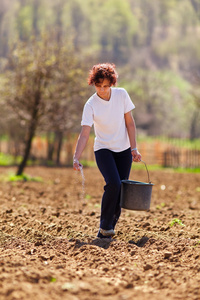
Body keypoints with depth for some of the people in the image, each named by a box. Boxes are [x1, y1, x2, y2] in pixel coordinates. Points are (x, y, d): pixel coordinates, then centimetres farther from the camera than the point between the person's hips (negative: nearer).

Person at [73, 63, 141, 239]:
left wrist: (134, 148, -4)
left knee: (121, 190, -2)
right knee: (113, 184, -24)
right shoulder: (91, 105, -15)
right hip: (103, 150, -3)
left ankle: (109, 228, 12)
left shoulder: (121, 94, -7)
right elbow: (84, 134, -20)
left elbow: (130, 123, 0)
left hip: (123, 150, 3)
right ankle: (105, 226, -13)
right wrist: (76, 158, -31)